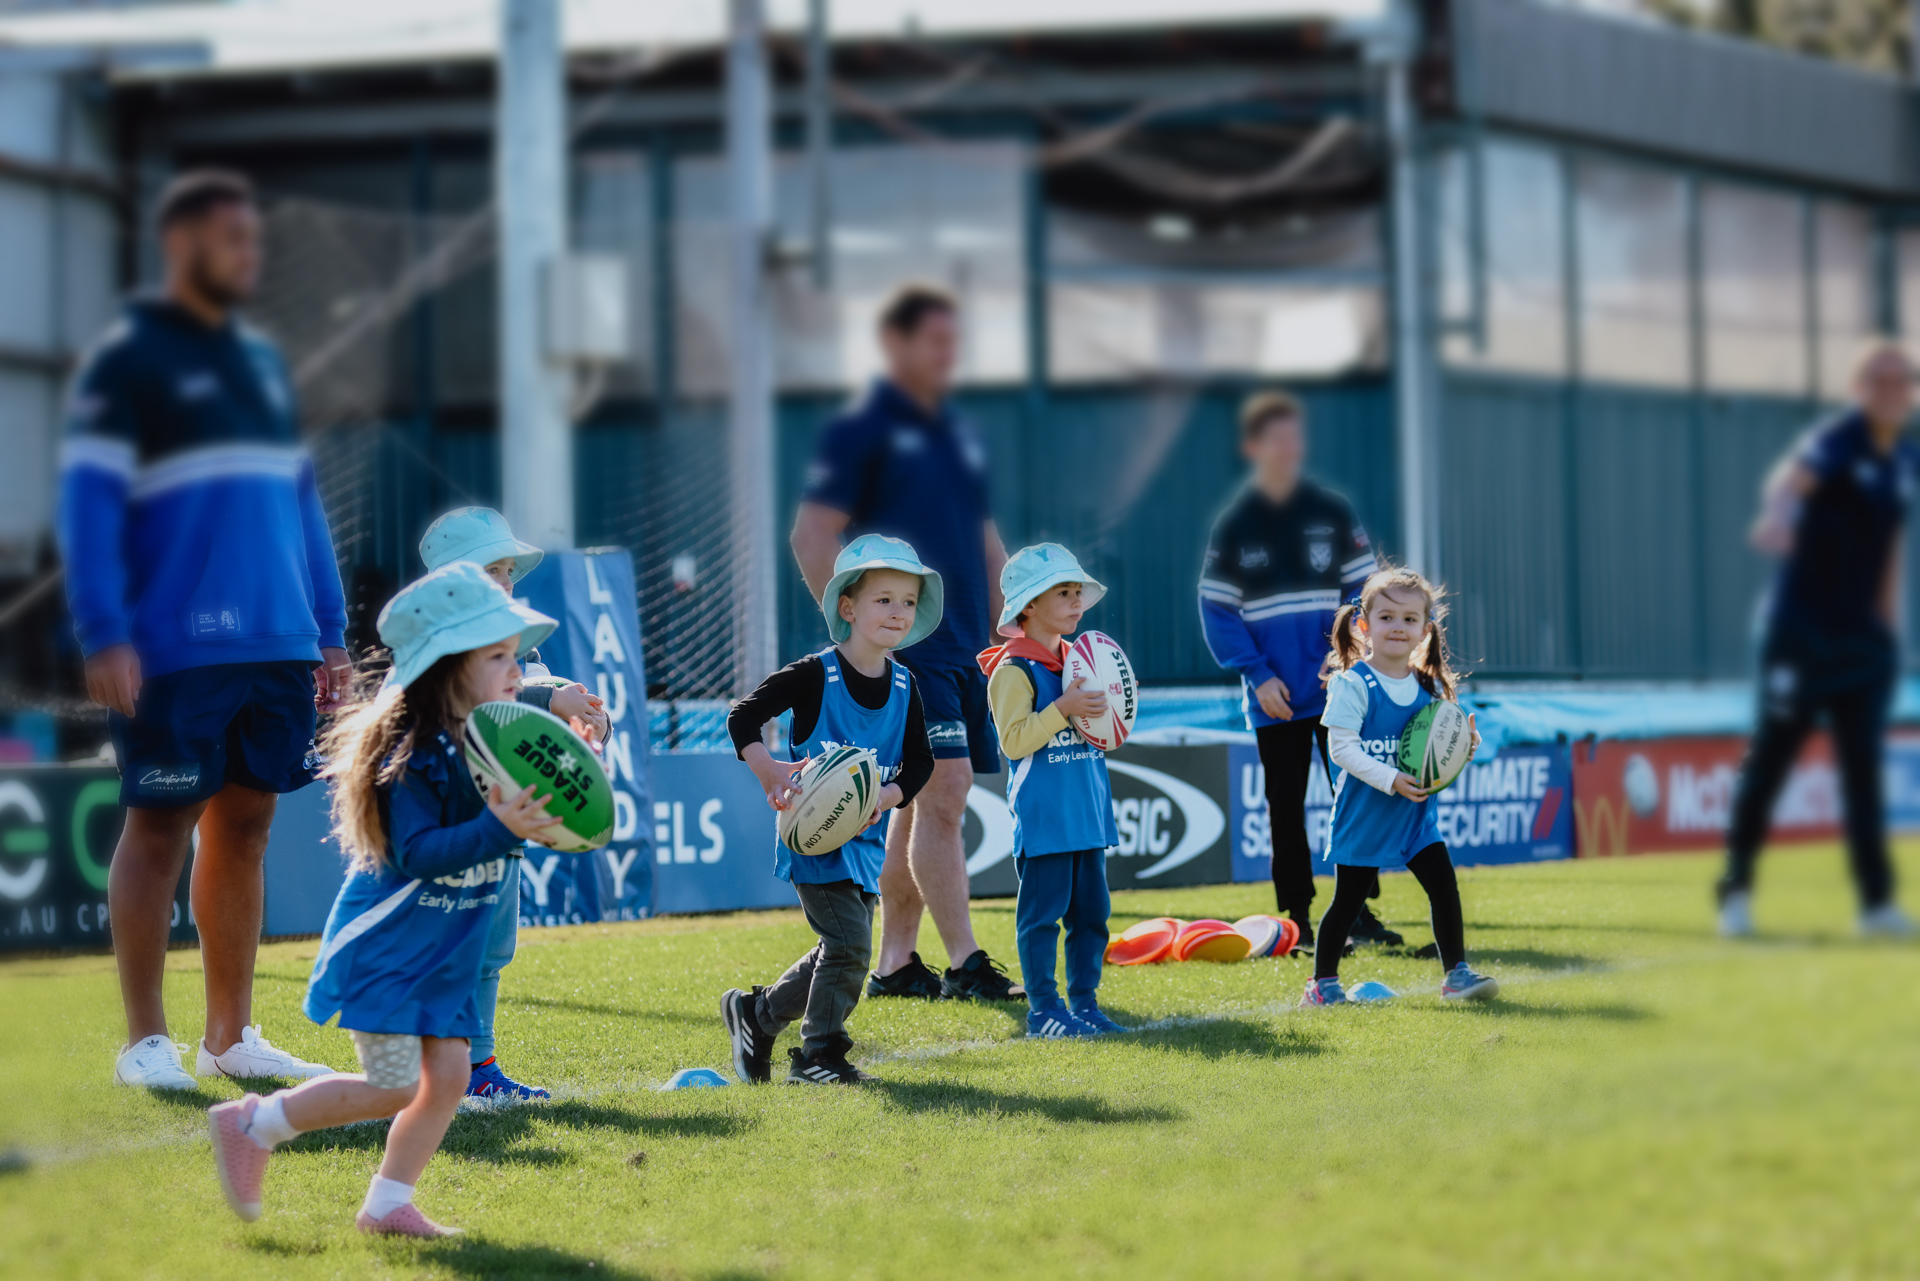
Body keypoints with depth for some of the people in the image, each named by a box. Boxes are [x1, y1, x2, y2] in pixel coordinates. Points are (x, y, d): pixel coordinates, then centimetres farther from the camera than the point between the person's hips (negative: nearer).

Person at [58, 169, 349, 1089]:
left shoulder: (263, 362, 18)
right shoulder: (127, 359, -4)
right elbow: (87, 502, -9)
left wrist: (330, 627, 18)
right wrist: (104, 636, -17)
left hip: (277, 648, 7)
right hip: (172, 652, -7)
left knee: (244, 826, 9)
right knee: (160, 827, -1)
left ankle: (230, 1036, 16)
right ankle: (146, 1042, 5)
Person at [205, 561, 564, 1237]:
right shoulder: (412, 755, -22)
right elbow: (415, 854, -28)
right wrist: (496, 829, -37)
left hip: (446, 954, 8)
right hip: (386, 949, -8)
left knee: (447, 1077, 3)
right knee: (394, 1088, -8)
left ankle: (387, 1205, 16)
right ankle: (252, 1126, 7)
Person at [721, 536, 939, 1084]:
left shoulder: (904, 688, 5)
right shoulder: (815, 675, -11)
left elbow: (920, 762, 7)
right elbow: (743, 717, -10)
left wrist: (887, 797, -13)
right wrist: (769, 772, -25)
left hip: (865, 836, 7)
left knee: (840, 955, 12)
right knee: (849, 942, -15)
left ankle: (756, 1013, 31)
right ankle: (818, 1056, -3)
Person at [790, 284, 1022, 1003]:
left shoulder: (961, 440, 19)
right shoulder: (862, 431, -4)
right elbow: (812, 534, -9)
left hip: (963, 649, 8)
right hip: (904, 647, -8)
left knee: (924, 804, 9)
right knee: (942, 791, -15)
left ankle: (895, 964, 14)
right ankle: (964, 964, -16)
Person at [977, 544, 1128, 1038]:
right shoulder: (1014, 669, -9)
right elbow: (1013, 740, -17)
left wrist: (1107, 711, 1)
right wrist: (1064, 709, -23)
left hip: (1087, 808, 8)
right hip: (1042, 811, -8)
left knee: (1091, 909, 10)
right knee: (1043, 912, -4)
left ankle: (1084, 1002, 17)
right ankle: (1043, 1008, 2)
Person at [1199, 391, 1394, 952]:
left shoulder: (1333, 512, 4)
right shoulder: (1233, 525, 1)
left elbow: (1367, 590, 4)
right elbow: (1216, 610, 0)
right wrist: (1257, 675, -11)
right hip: (1274, 696, -1)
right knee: (1284, 806, 4)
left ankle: (1359, 912, 8)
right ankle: (1297, 920, 10)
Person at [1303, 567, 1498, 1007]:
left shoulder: (1428, 685, 4)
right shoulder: (1353, 683, -14)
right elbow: (1341, 747, -19)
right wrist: (1390, 780, -26)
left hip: (1415, 813, 5)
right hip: (1364, 813, -5)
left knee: (1443, 884, -3)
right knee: (1349, 899, 4)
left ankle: (1455, 973, 6)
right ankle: (1322, 982, 17)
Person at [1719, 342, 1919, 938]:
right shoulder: (1837, 442, -14)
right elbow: (1791, 480, -36)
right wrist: (1777, 516, -59)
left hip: (1864, 637, 6)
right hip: (1801, 634, -6)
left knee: (1864, 767, 7)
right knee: (1769, 758, -3)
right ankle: (1736, 890, 7)